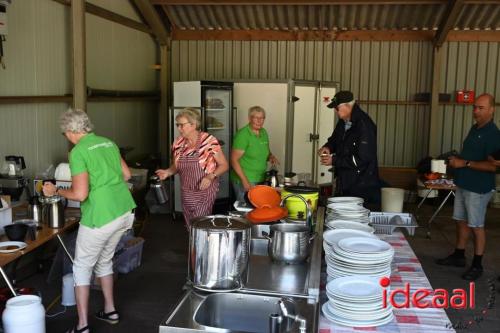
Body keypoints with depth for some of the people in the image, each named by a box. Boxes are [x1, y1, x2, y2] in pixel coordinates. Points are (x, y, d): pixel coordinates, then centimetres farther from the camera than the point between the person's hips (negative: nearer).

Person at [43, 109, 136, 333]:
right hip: (125, 211, 7)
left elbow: (80, 194, -15)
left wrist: (56, 191, 1)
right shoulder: (108, 143, 10)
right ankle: (110, 310, 32)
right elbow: (126, 174, 17)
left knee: (82, 267, 10)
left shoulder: (78, 152, -11)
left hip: (101, 216, -7)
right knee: (104, 261, 24)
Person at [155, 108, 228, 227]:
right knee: (191, 229, 13)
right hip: (186, 193, 6)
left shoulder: (208, 140, -16)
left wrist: (210, 177, -23)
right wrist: (168, 172, -6)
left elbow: (224, 165, -8)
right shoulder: (178, 143, 0)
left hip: (205, 191, -5)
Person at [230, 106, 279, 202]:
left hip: (261, 179, 7)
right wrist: (245, 181, -20)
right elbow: (234, 160, -16)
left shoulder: (264, 132, 8)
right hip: (245, 180, -7)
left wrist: (271, 157, -1)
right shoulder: (243, 134, -14)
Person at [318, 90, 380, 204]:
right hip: (344, 183, 8)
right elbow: (335, 139, 25)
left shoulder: (364, 125, -20)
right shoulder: (343, 122, 8)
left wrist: (334, 160, -18)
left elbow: (361, 159, -22)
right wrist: (328, 147, 2)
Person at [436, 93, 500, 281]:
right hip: (463, 184, 9)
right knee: (461, 221, 16)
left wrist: (465, 163, -22)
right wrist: (457, 160, 8)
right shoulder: (474, 128, 10)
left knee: (476, 226, 1)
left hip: (479, 188, -9)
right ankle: (458, 256, 29)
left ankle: (477, 265, 13)